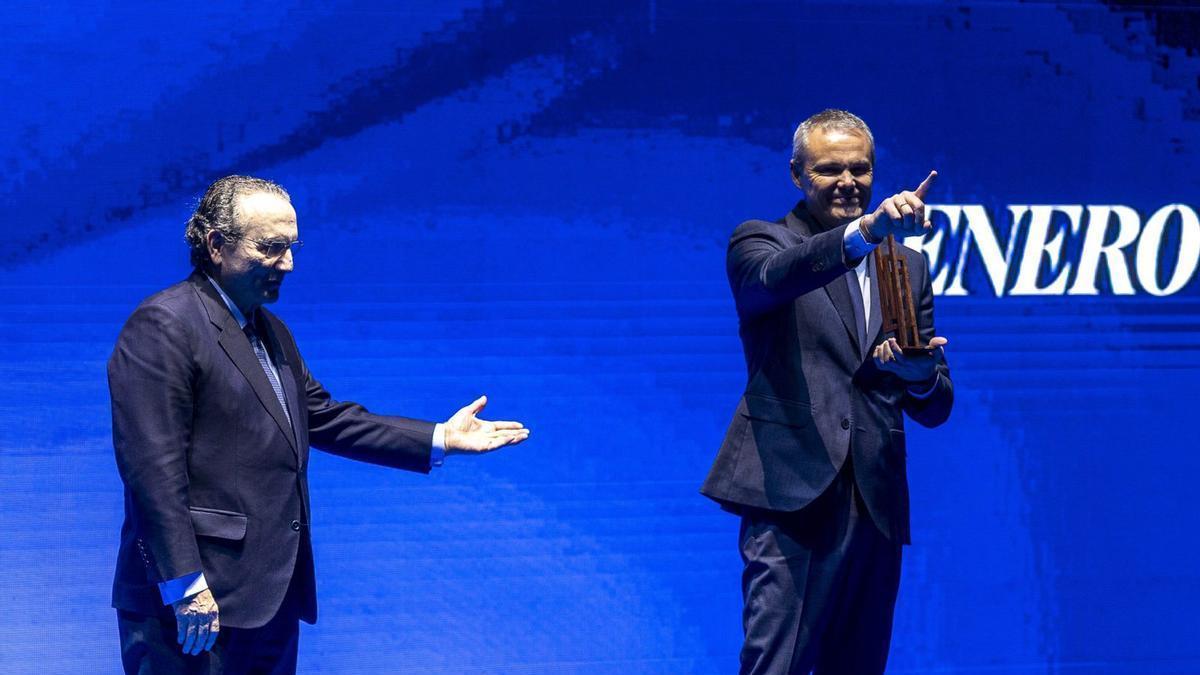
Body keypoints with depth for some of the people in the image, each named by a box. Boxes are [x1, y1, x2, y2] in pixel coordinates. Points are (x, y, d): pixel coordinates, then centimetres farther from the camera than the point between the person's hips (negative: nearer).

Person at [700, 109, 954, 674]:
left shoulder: (908, 267, 18)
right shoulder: (759, 243, 5)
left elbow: (935, 408, 15)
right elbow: (774, 277, -22)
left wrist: (921, 376, -9)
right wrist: (866, 229, -37)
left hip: (877, 508, 5)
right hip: (793, 498, -5)